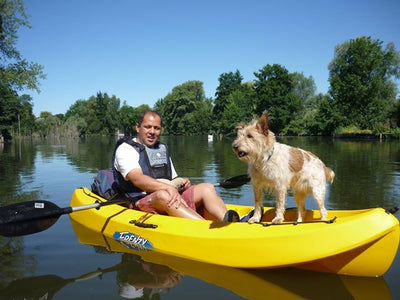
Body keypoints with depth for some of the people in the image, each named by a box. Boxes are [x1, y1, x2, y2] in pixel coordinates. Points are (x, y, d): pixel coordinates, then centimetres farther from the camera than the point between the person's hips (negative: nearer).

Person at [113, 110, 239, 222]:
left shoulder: (162, 149, 22)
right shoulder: (125, 149, 0)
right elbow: (137, 179, -18)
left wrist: (181, 183, 1)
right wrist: (168, 188, -31)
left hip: (172, 200, 7)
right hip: (141, 202, -6)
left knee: (206, 188, -13)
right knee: (162, 195, -38)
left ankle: (227, 223, -40)